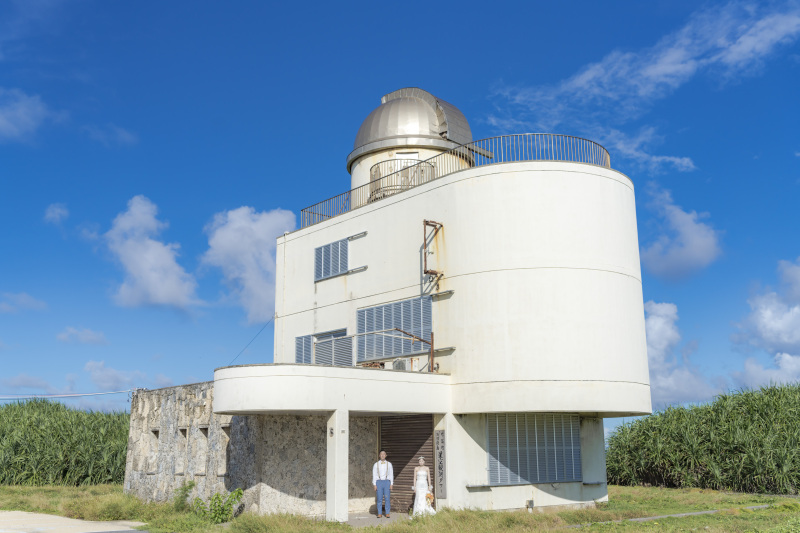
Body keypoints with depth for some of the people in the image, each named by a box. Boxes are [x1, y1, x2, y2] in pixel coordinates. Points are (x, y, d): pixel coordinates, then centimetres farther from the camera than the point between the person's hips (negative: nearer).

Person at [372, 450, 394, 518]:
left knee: (387, 498, -4)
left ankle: (388, 513, 2)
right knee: (379, 499, -1)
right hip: (379, 482, 0)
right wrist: (374, 484, -2)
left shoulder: (389, 464, 7)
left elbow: (391, 474, 6)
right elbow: (374, 475, 6)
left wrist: (391, 484, 0)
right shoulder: (376, 464, 6)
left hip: (387, 482, 0)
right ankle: (379, 513, 5)